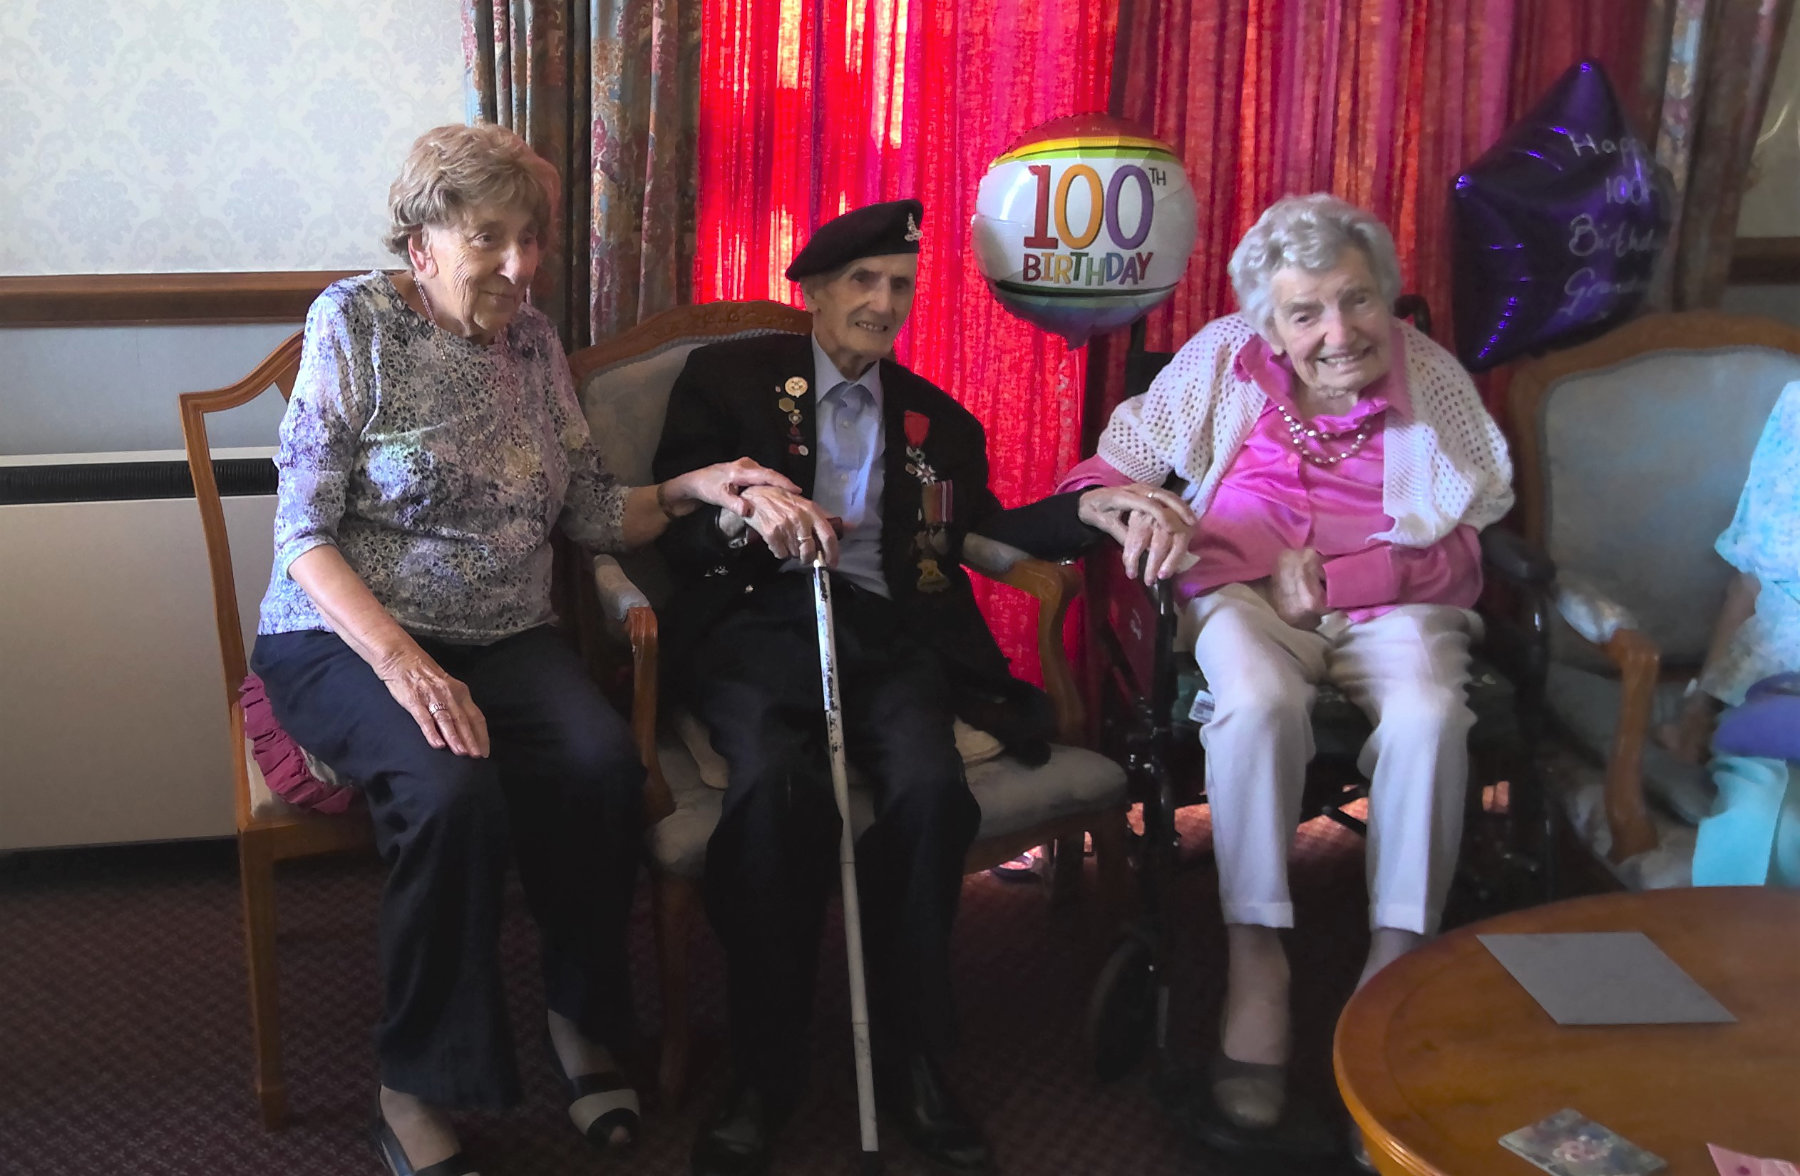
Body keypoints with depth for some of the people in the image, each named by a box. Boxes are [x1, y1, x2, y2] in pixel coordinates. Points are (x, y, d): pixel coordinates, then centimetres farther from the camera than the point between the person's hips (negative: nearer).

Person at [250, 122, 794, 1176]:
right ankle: (418, 1089, -16)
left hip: (506, 638, 4)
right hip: (347, 638, -4)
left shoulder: (534, 340, 10)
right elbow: (305, 534, -10)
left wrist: (694, 489, -6)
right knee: (451, 788, -34)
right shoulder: (355, 322, -4)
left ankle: (584, 1018, -4)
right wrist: (401, 659, -24)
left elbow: (592, 513, 13)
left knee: (604, 762, -27)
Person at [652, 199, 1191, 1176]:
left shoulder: (936, 419, 25)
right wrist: (744, 511, -18)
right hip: (760, 623, -2)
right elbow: (669, 527, 5)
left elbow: (989, 526, 13)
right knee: (777, 785, -34)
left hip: (890, 634, 3)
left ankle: (911, 1062, -13)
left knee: (931, 785, -30)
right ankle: (762, 1075, -19)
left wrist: (1093, 508, -6)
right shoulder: (727, 379, 14)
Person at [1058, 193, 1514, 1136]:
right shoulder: (1221, 360, 5)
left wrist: (1330, 580, -15)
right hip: (1245, 594, 0)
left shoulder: (1431, 376, 2)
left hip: (1392, 603, 1)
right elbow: (1103, 473, 6)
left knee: (1427, 719, -33)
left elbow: (1456, 551, -3)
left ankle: (1396, 964, -21)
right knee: (1258, 704, -35)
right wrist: (1123, 505, -18)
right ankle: (1254, 961, -24)